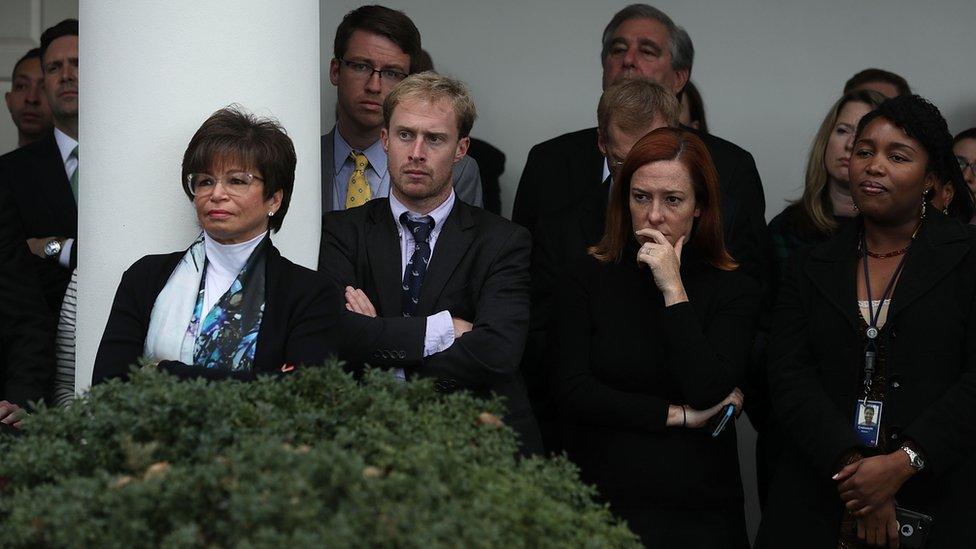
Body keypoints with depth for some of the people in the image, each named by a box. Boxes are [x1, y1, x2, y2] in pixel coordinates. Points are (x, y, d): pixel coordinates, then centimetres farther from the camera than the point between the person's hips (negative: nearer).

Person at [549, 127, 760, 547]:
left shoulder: (732, 291, 0)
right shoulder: (586, 281, 2)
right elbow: (570, 394, -6)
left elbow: (707, 393, -13)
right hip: (602, 501, 0)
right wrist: (680, 416, -8)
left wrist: (673, 289, -13)